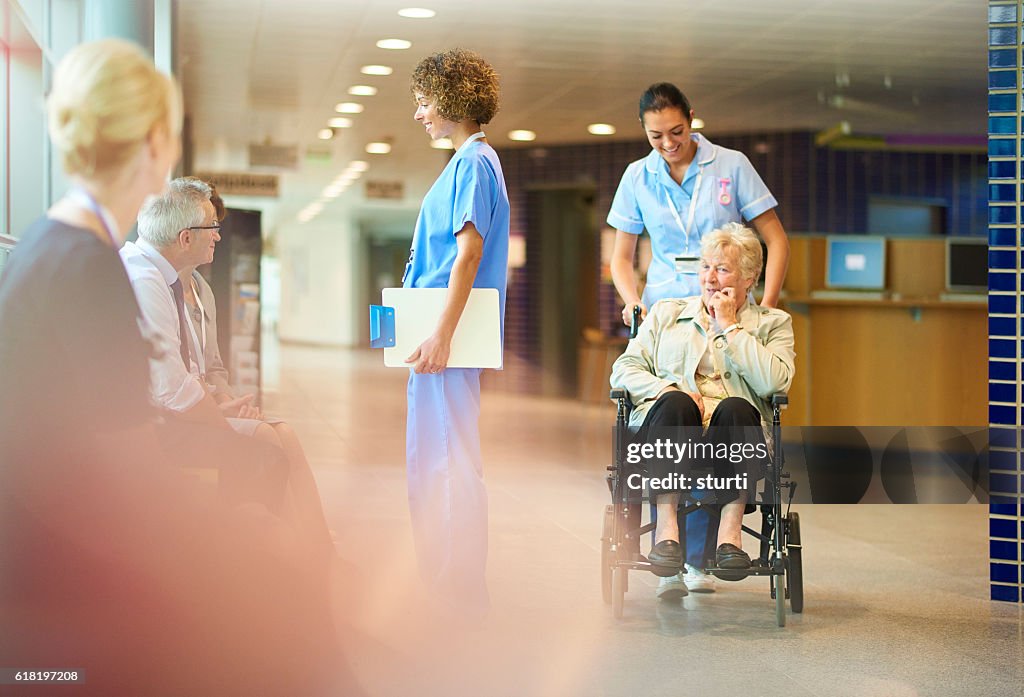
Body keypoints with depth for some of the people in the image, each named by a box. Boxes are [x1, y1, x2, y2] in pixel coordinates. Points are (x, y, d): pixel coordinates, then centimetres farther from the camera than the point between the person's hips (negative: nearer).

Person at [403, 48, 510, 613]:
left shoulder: (473, 162, -11)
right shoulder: (470, 160, 18)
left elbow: (469, 250, -21)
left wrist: (443, 334, -25)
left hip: (450, 332, -10)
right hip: (436, 331, 10)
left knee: (449, 458, -6)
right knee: (428, 454, 14)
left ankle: (463, 592, 1)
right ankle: (438, 581, 23)